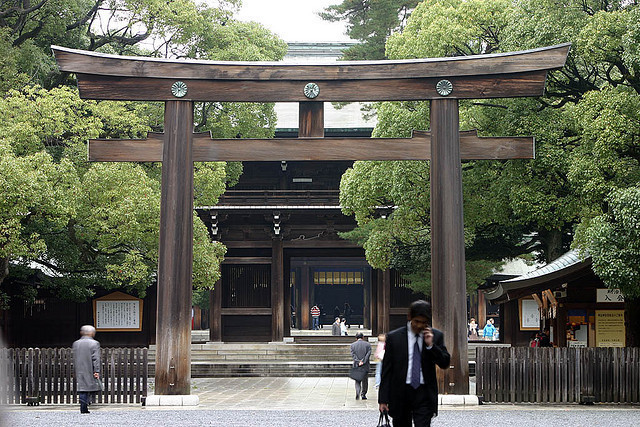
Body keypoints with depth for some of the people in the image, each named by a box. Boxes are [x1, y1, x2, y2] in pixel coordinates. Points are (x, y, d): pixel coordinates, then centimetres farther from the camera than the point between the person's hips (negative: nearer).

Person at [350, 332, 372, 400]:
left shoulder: (353, 345, 3)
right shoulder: (368, 344, 1)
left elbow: (353, 355, -6)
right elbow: (368, 354, -8)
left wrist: (358, 362, -12)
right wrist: (363, 362, -12)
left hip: (356, 366, 0)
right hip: (365, 366, 0)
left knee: (357, 381, 5)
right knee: (365, 381, 12)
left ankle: (358, 393, -16)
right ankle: (363, 395, 14)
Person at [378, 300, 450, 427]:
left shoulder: (436, 336, 4)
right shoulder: (394, 337, 1)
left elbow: (445, 363, 2)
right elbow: (386, 370, 2)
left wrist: (431, 345, -13)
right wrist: (383, 399, -1)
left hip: (424, 394, 0)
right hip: (400, 394, 1)